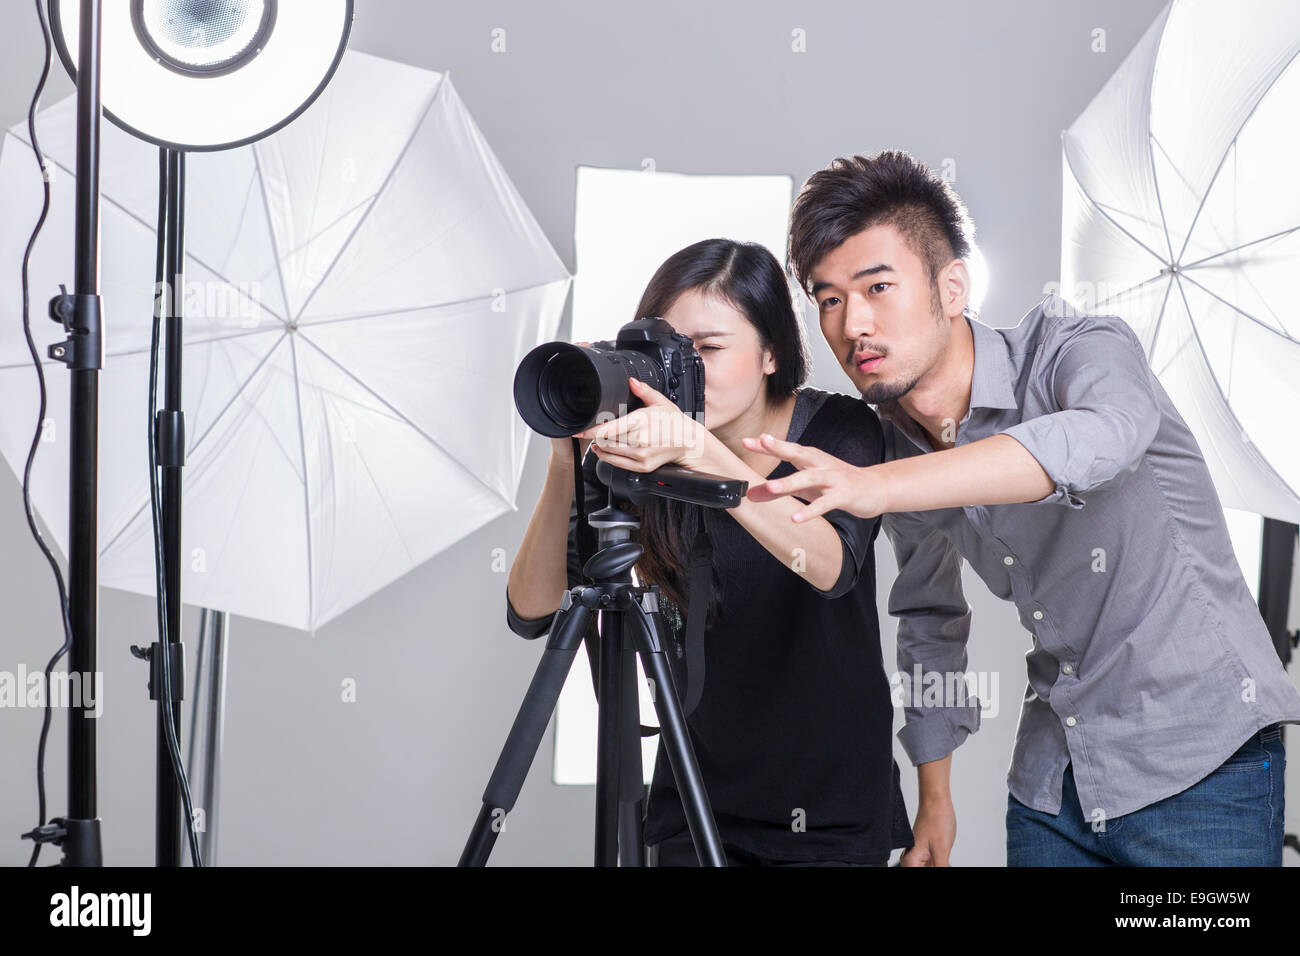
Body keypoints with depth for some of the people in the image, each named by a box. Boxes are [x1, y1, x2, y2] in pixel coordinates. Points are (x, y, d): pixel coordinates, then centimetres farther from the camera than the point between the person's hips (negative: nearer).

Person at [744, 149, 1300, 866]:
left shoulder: (1078, 349, -17)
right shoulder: (894, 443, 2)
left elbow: (1098, 439, -42)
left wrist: (876, 485, -53)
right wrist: (934, 798, 18)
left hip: (1200, 761, -5)